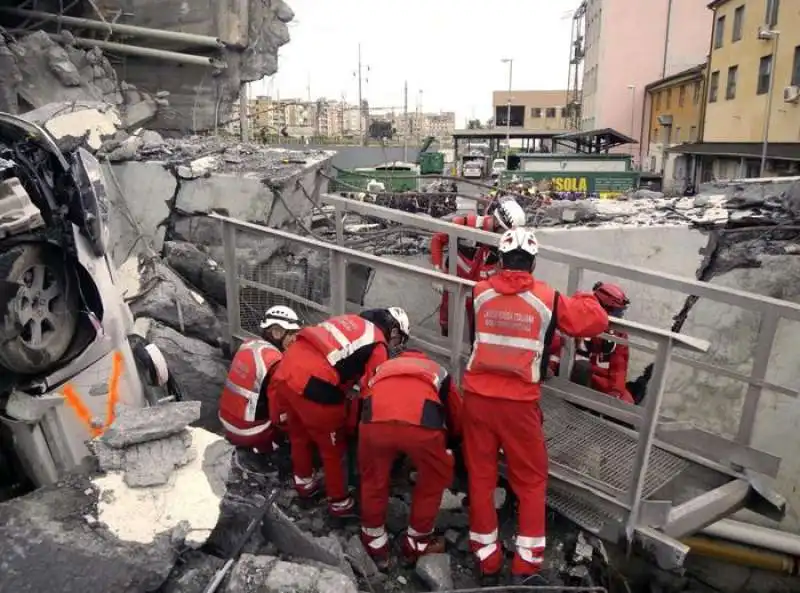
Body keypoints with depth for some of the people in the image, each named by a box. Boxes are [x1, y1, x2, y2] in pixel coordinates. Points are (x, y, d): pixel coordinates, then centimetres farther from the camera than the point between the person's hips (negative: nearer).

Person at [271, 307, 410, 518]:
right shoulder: (379, 346, -1)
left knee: (300, 433, 29)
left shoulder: (351, 319, 20)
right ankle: (340, 503, 30)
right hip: (313, 386, -8)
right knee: (333, 447, 14)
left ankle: (304, 482, 49)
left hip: (286, 370, 8)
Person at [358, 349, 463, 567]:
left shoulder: (383, 367, 43)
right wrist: (443, 444, 64)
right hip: (421, 420, -1)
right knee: (435, 478, 29)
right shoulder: (439, 371, 40)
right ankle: (417, 543, 39)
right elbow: (457, 422, 44)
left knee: (373, 477, 31)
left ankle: (375, 542, 43)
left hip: (375, 418, 2)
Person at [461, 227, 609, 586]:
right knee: (531, 481, 16)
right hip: (520, 404, -2)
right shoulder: (548, 299, -7)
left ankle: (487, 561, 25)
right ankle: (526, 566, 19)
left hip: (478, 397, 2)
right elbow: (596, 321, 0)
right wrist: (584, 299, 21)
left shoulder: (479, 293, -1)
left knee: (481, 477, 15)